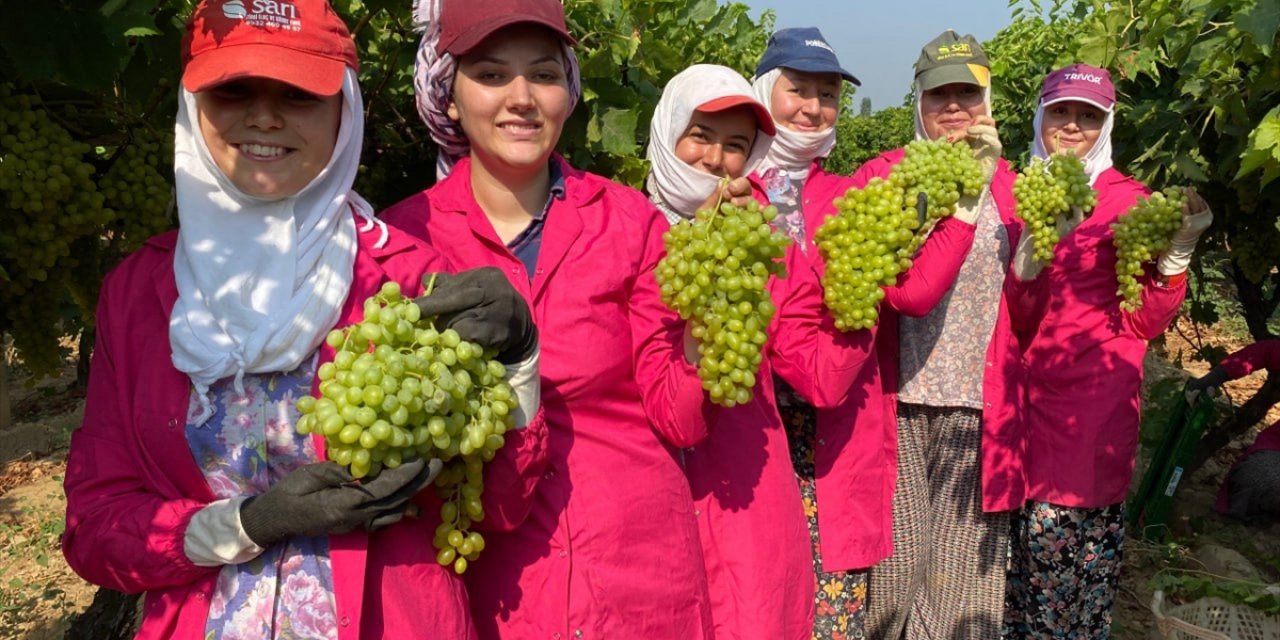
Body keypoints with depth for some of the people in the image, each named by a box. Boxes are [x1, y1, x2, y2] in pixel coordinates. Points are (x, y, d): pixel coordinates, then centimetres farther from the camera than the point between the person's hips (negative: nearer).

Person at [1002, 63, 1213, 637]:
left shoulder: (1130, 201, 0)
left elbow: (1143, 323, -2)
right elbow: (1015, 318, 2)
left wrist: (1175, 254, -16)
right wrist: (1032, 249, -16)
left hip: (1096, 404, -2)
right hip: (1029, 394, 3)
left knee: (1078, 542, -4)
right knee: (1027, 537, 2)